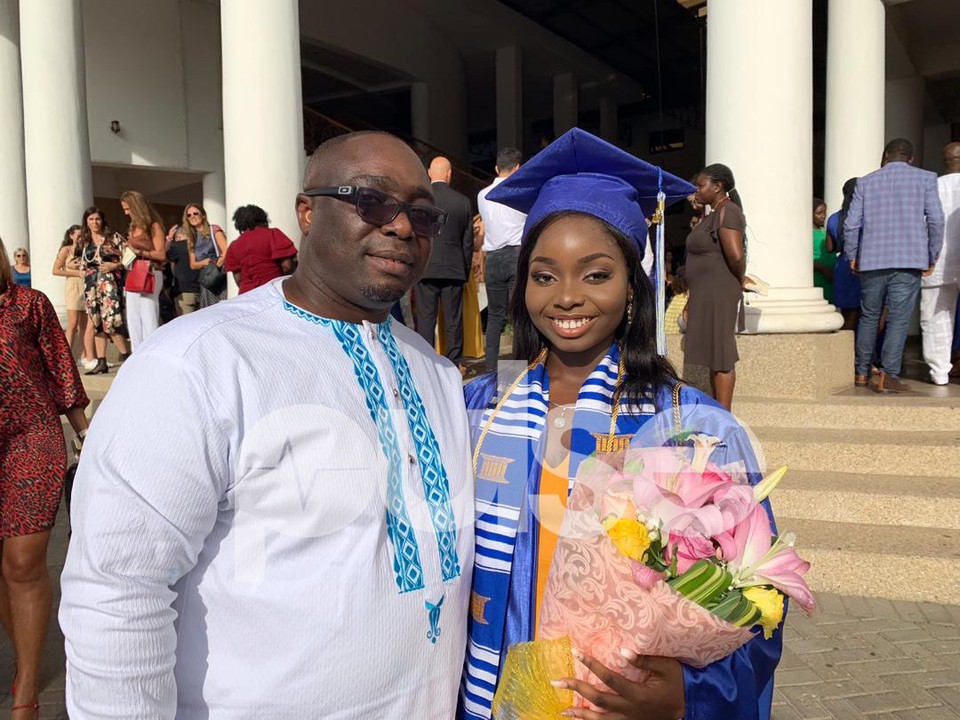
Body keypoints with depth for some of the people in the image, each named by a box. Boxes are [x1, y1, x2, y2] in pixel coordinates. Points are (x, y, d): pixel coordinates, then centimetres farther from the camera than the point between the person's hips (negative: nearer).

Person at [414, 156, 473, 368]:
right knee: (453, 320, 7)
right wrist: (466, 271, 14)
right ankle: (454, 364, 13)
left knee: (425, 319, 4)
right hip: (454, 270, 1)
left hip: (424, 269, -1)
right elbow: (468, 241, 5)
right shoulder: (463, 202, 0)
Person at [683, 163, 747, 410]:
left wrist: (739, 280, -8)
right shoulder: (713, 214, 17)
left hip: (720, 296, -10)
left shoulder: (727, 212, -13)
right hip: (705, 297, 10)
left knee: (722, 357, -5)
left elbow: (736, 255, -27)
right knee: (713, 357, 13)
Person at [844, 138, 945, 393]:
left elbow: (851, 224, 5)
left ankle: (862, 373, 18)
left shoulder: (866, 182, 10)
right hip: (909, 260, -2)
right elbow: (936, 220, -1)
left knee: (868, 316, 13)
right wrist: (932, 258, 7)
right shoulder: (925, 178, 6)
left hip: (872, 260, 2)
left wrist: (851, 256, 16)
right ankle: (888, 376, -8)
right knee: (899, 319, -1)